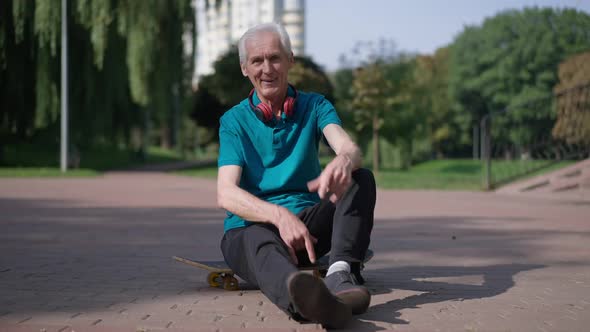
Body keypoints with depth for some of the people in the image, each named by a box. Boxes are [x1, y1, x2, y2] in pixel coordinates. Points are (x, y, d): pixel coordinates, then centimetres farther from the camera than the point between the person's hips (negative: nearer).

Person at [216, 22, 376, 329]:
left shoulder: (315, 106, 8)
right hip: (249, 226, -3)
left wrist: (344, 161, -43)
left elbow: (349, 147, -14)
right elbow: (226, 194, -13)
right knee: (262, 243, -39)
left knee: (361, 179, -21)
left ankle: (341, 272, -43)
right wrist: (280, 215, -33)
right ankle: (301, 296, -75)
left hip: (310, 221, 3)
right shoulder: (234, 120, 2)